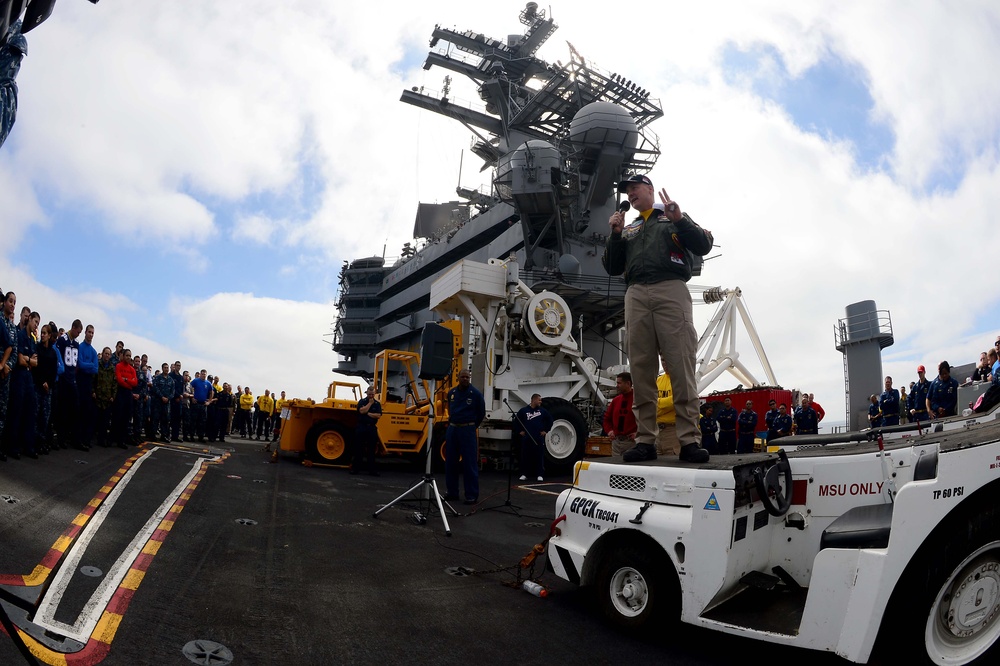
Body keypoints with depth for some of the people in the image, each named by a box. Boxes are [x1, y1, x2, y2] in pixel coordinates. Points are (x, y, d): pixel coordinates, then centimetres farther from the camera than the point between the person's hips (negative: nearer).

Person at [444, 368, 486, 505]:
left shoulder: (475, 393, -5)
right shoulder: (451, 392, 8)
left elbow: (481, 413, 4)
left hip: (467, 430, -5)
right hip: (452, 429, 5)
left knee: (469, 463, -4)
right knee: (450, 462, 8)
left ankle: (472, 495, 0)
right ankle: (452, 492, 18)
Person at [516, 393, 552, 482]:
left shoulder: (543, 410, 6)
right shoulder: (523, 410, 1)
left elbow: (549, 420, 15)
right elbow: (516, 421, 8)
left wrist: (546, 430, 10)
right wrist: (519, 431, 4)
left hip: (539, 438, 1)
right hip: (526, 438, -1)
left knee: (540, 456, 1)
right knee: (525, 456, 3)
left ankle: (540, 475, 7)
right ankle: (524, 474, 11)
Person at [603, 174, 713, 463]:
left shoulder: (674, 218, 21)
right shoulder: (627, 229, 29)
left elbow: (703, 246, 8)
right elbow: (612, 268, 20)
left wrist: (679, 220, -6)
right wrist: (615, 235, 7)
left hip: (671, 291, -3)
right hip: (636, 296, 3)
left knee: (681, 367, -12)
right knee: (641, 369, -3)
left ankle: (690, 440, -13)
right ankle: (645, 440, -2)